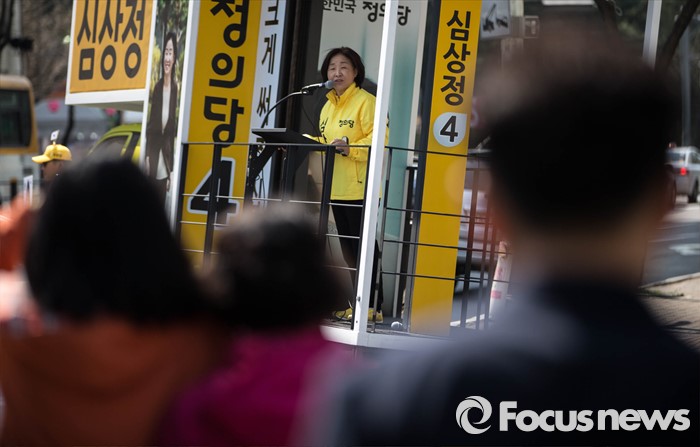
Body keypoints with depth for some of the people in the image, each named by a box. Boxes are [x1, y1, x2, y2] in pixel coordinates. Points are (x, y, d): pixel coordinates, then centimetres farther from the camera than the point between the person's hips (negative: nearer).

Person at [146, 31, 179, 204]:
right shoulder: (157, 87, 3)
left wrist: (171, 171, -7)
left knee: (161, 204, 3)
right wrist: (147, 156, 2)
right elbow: (150, 124, 8)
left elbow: (174, 128, -7)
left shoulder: (175, 88, -9)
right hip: (153, 150, 3)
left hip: (166, 151, -3)